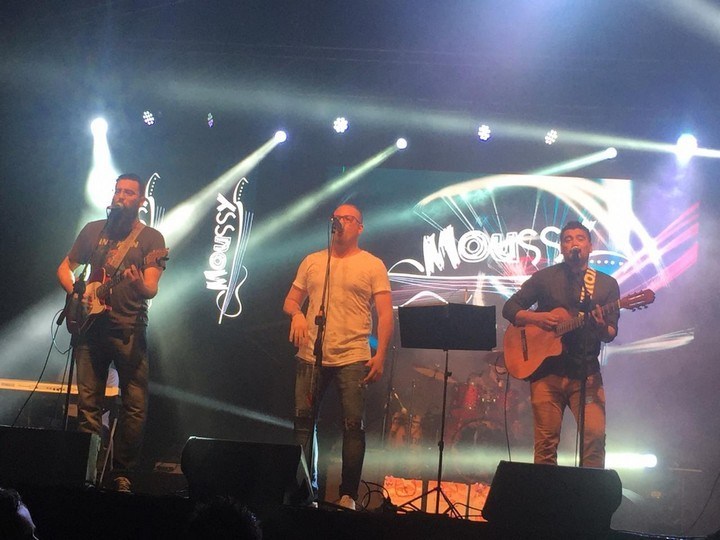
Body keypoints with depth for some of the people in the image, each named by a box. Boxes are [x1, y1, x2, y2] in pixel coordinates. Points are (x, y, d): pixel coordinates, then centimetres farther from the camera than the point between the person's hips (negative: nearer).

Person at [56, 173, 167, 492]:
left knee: (135, 405, -6)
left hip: (129, 330, -2)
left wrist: (139, 284, -30)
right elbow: (65, 267, 19)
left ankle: (122, 474, 4)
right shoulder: (93, 230, 13)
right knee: (88, 402, 1)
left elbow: (152, 290, -7)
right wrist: (75, 292, -2)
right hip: (89, 326, 2)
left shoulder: (151, 238, 3)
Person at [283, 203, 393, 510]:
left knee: (353, 426, -3)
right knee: (303, 421, 5)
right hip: (311, 356, 3)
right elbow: (290, 301, 16)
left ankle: (348, 495, 6)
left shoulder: (372, 265, 3)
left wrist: (380, 354, -13)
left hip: (353, 358, -3)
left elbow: (385, 314, -2)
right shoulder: (312, 262, 13)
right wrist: (297, 314, -9)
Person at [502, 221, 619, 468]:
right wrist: (537, 317, -10)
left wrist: (602, 328, -17)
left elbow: (611, 334, 7)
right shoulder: (544, 277, 9)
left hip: (586, 371, 0)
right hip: (547, 369, 0)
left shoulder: (607, 284, 11)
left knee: (595, 435, -15)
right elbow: (509, 308, 8)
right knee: (546, 442, -3)